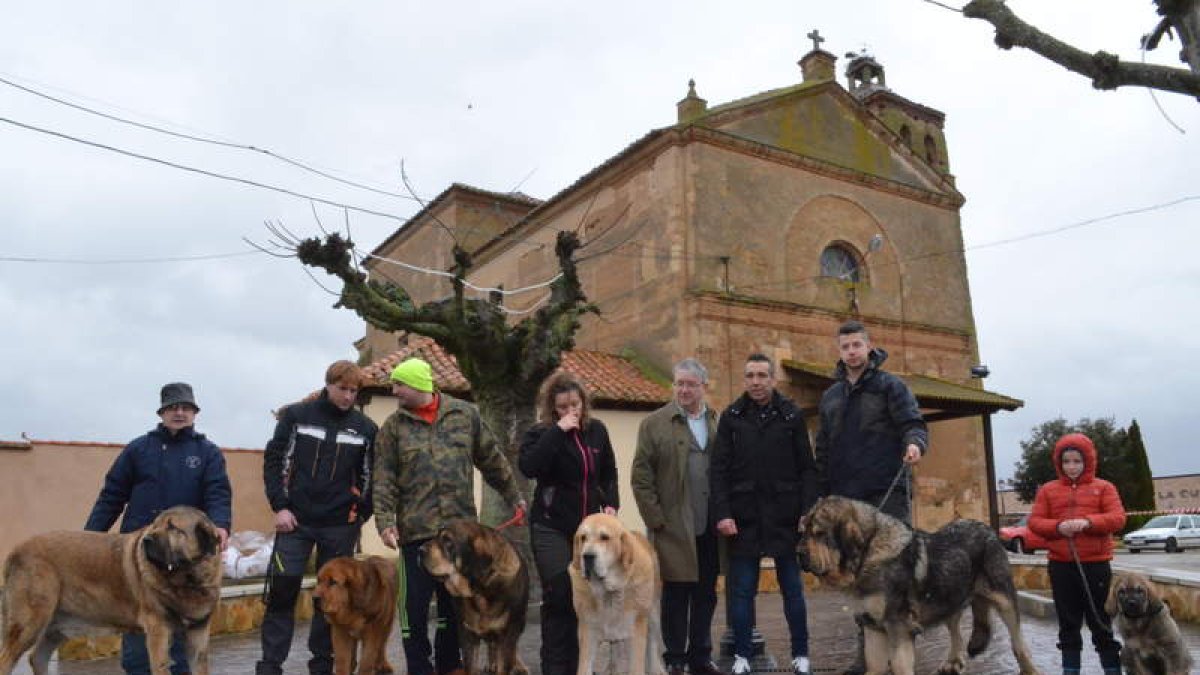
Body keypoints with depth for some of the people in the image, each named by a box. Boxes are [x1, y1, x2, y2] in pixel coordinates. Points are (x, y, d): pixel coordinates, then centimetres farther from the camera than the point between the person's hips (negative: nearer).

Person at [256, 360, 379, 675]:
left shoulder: (365, 427, 2)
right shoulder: (296, 415, 0)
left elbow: (372, 477, 7)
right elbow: (273, 461, 2)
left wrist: (361, 515, 0)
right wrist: (280, 506, -6)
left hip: (340, 526, 1)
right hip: (295, 521, -1)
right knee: (281, 591, 0)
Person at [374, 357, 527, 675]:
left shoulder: (465, 414, 4)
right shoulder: (393, 426, 1)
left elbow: (492, 460, 12)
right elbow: (384, 480, -2)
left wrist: (513, 496, 16)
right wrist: (385, 522, -14)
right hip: (416, 530, -1)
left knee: (455, 601, 13)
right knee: (415, 603, 1)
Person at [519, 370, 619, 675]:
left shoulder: (597, 430, 6)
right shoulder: (541, 433, -7)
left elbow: (609, 473, 18)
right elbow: (529, 467, -26)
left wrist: (611, 503, 3)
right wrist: (558, 431, -25)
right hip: (551, 527, -4)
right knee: (558, 597, -4)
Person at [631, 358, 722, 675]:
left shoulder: (720, 423, 8)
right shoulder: (654, 424, 0)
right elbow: (640, 477, -3)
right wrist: (656, 520, -7)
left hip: (711, 526, 3)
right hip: (674, 526, -3)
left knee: (706, 595, 11)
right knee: (676, 595, 5)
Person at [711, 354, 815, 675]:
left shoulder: (792, 415, 3)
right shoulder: (731, 417, 3)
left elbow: (807, 469, 3)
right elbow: (718, 470, 1)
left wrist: (808, 512, -5)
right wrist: (722, 513, -8)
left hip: (785, 517, 0)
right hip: (743, 518, 0)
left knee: (792, 589, 10)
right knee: (742, 591, 6)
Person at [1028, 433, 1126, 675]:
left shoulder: (1103, 487, 5)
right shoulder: (1048, 490, 8)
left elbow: (1118, 518, -5)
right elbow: (1034, 521, 4)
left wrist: (1088, 522, -21)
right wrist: (1057, 526, -15)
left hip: (1096, 564, -2)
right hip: (1060, 566, 2)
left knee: (1101, 621, 5)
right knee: (1068, 623, 10)